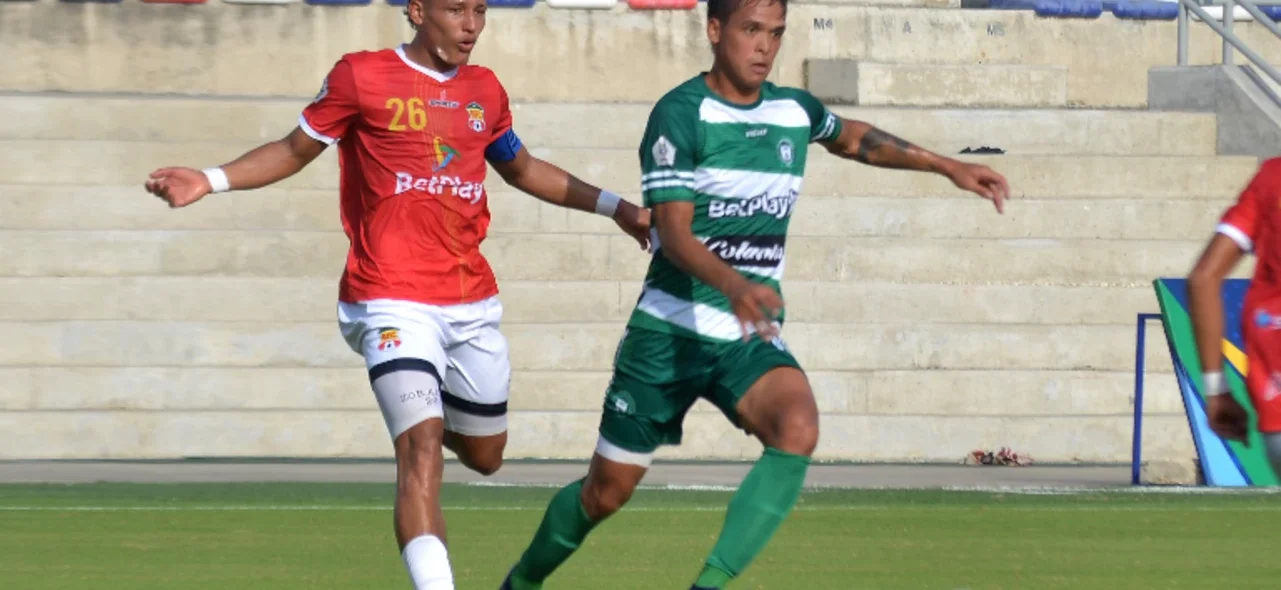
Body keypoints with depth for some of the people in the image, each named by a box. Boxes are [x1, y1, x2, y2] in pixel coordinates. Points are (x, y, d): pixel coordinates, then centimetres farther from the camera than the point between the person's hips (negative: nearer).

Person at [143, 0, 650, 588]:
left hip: (472, 305, 6)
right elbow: (296, 149, 5)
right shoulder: (361, 76, -3)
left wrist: (614, 207, 29)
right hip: (394, 302, -6)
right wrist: (210, 181, -8)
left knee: (484, 454, 17)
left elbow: (522, 169, 28)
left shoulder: (485, 90, 11)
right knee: (422, 452, -21)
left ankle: (423, 412, 50)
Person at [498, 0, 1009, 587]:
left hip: (750, 338, 4)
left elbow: (854, 138, 32)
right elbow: (674, 233, -20)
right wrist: (734, 286, -38)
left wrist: (949, 167, 32)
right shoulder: (680, 114, -11)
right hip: (671, 332, -4)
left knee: (797, 427, -28)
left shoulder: (794, 112, 7)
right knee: (607, 490, 5)